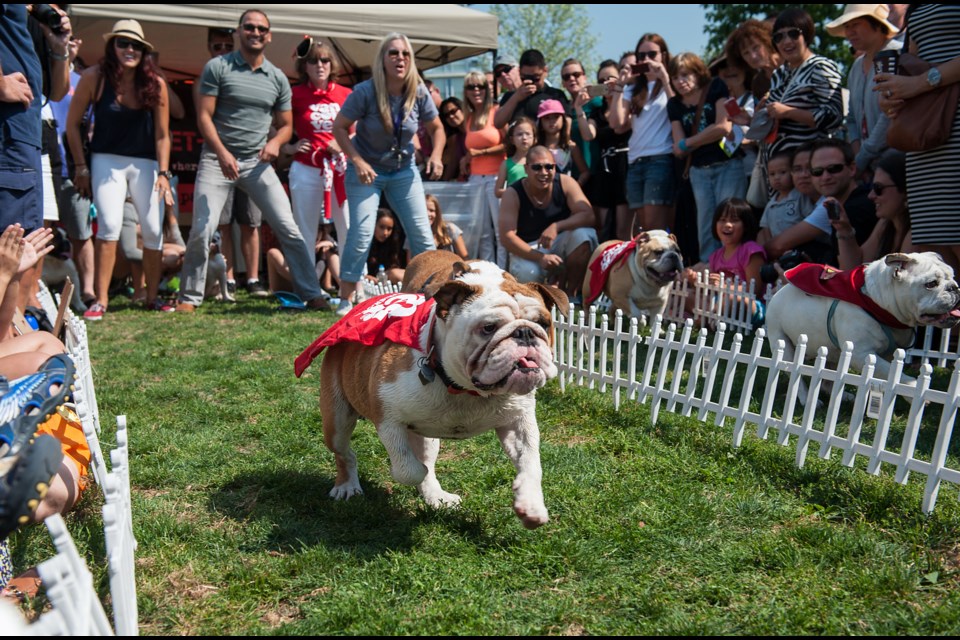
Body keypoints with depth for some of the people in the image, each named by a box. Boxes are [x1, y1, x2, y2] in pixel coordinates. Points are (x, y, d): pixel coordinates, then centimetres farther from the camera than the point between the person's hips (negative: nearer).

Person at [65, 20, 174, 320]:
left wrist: (163, 173, -10)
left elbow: (162, 136, -3)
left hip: (146, 163, 2)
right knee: (109, 226, -16)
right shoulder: (94, 77, -11)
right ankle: (101, 300, -9)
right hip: (107, 160, -2)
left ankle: (152, 297, 15)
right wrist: (81, 166, -3)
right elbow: (73, 124, -2)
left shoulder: (155, 83, -7)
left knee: (153, 230, 0)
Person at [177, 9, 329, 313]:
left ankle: (312, 294, 6)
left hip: (257, 162, 3)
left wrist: (275, 142, -7)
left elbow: (286, 124, 16)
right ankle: (189, 297, 8)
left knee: (288, 228, -2)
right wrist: (222, 153, -17)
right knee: (202, 229, -7)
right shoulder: (217, 67, 0)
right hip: (217, 158, -2)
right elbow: (204, 116, -4)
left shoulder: (277, 78, 10)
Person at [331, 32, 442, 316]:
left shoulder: (419, 93, -8)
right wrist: (358, 161, -21)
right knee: (361, 234, -13)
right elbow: (339, 127, -11)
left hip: (404, 170, 4)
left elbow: (436, 128, 6)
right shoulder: (365, 91, -18)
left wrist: (436, 155, -12)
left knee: (422, 234, 1)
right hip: (367, 170, -3)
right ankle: (346, 300, -3)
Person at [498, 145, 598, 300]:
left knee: (585, 234, -29)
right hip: (529, 249, -2)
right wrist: (540, 257, -34)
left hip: (560, 244, 2)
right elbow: (506, 236, -21)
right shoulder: (513, 194, -14)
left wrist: (556, 227, -37)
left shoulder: (565, 183, -11)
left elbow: (588, 215, -19)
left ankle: (569, 294, -12)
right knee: (526, 273, -36)